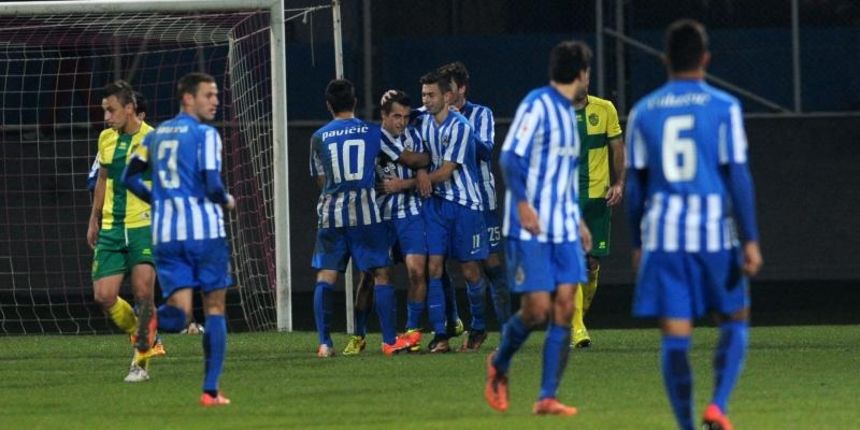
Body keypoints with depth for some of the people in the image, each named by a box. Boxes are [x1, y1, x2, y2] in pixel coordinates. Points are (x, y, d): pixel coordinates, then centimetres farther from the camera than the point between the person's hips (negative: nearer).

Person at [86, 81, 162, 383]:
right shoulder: (106, 139, 9)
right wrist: (94, 220, 25)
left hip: (144, 226, -5)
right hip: (111, 229, 5)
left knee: (143, 292, -16)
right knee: (103, 296, -4)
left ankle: (141, 362, -2)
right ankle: (145, 339, 20)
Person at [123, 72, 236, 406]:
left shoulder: (157, 135, 14)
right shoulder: (205, 134, -6)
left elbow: (131, 177, 16)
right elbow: (212, 186, -15)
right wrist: (227, 201, 6)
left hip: (166, 234, 5)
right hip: (205, 230, -5)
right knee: (215, 308, 7)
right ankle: (210, 390, 4)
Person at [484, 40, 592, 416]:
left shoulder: (568, 112, 18)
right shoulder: (537, 105, -8)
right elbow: (510, 156, -16)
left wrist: (577, 220, 24)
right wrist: (522, 202, -26)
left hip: (564, 229, 8)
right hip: (529, 229, -8)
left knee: (564, 308, -4)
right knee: (537, 308, -9)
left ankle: (547, 397, -2)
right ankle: (499, 364, 20)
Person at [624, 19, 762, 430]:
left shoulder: (643, 112, 7)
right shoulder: (723, 107, -2)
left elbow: (635, 184, 9)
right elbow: (737, 176, -6)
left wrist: (637, 243, 18)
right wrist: (750, 240, -5)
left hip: (662, 237, 2)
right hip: (714, 233, -2)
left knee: (675, 336, 3)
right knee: (734, 320, 15)